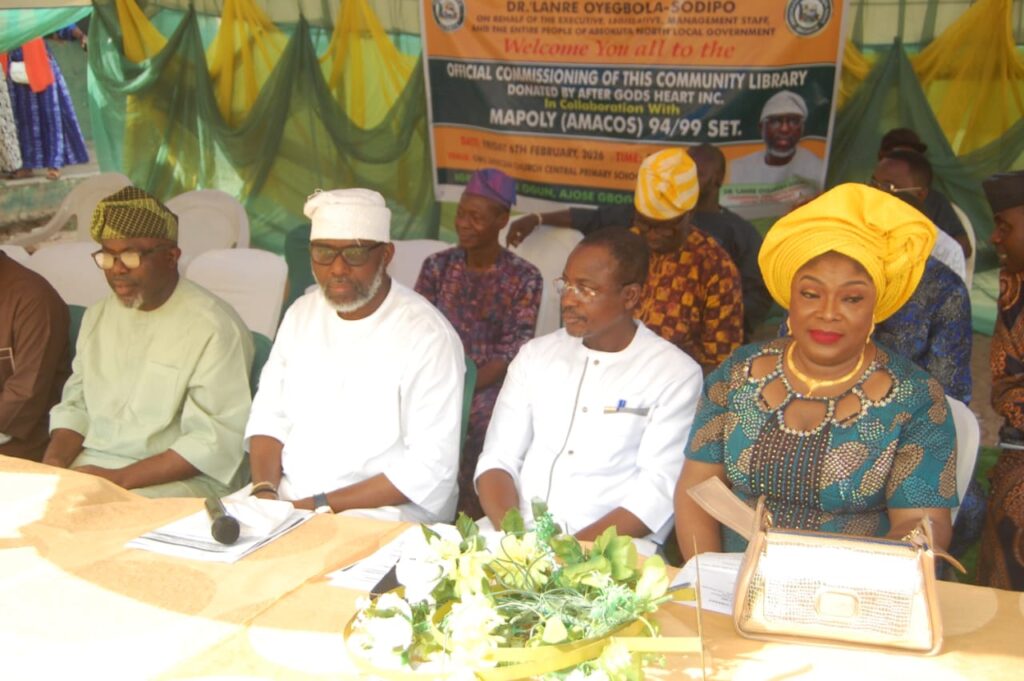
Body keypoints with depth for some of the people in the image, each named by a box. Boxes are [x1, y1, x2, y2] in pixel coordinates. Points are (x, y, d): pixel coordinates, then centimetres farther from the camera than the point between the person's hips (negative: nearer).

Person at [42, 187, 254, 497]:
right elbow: (75, 405, 17)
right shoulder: (98, 316, 13)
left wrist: (119, 479, -19)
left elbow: (216, 441, -17)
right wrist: (53, 461, -3)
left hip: (181, 479, -7)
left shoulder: (213, 328, -13)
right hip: (89, 467, 7)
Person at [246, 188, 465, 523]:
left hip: (381, 516, -5)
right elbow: (269, 415, 11)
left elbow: (430, 467, -16)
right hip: (286, 500, 5)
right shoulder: (302, 313, 9)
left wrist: (320, 506, -16)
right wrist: (265, 491, -7)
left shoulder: (427, 334, -12)